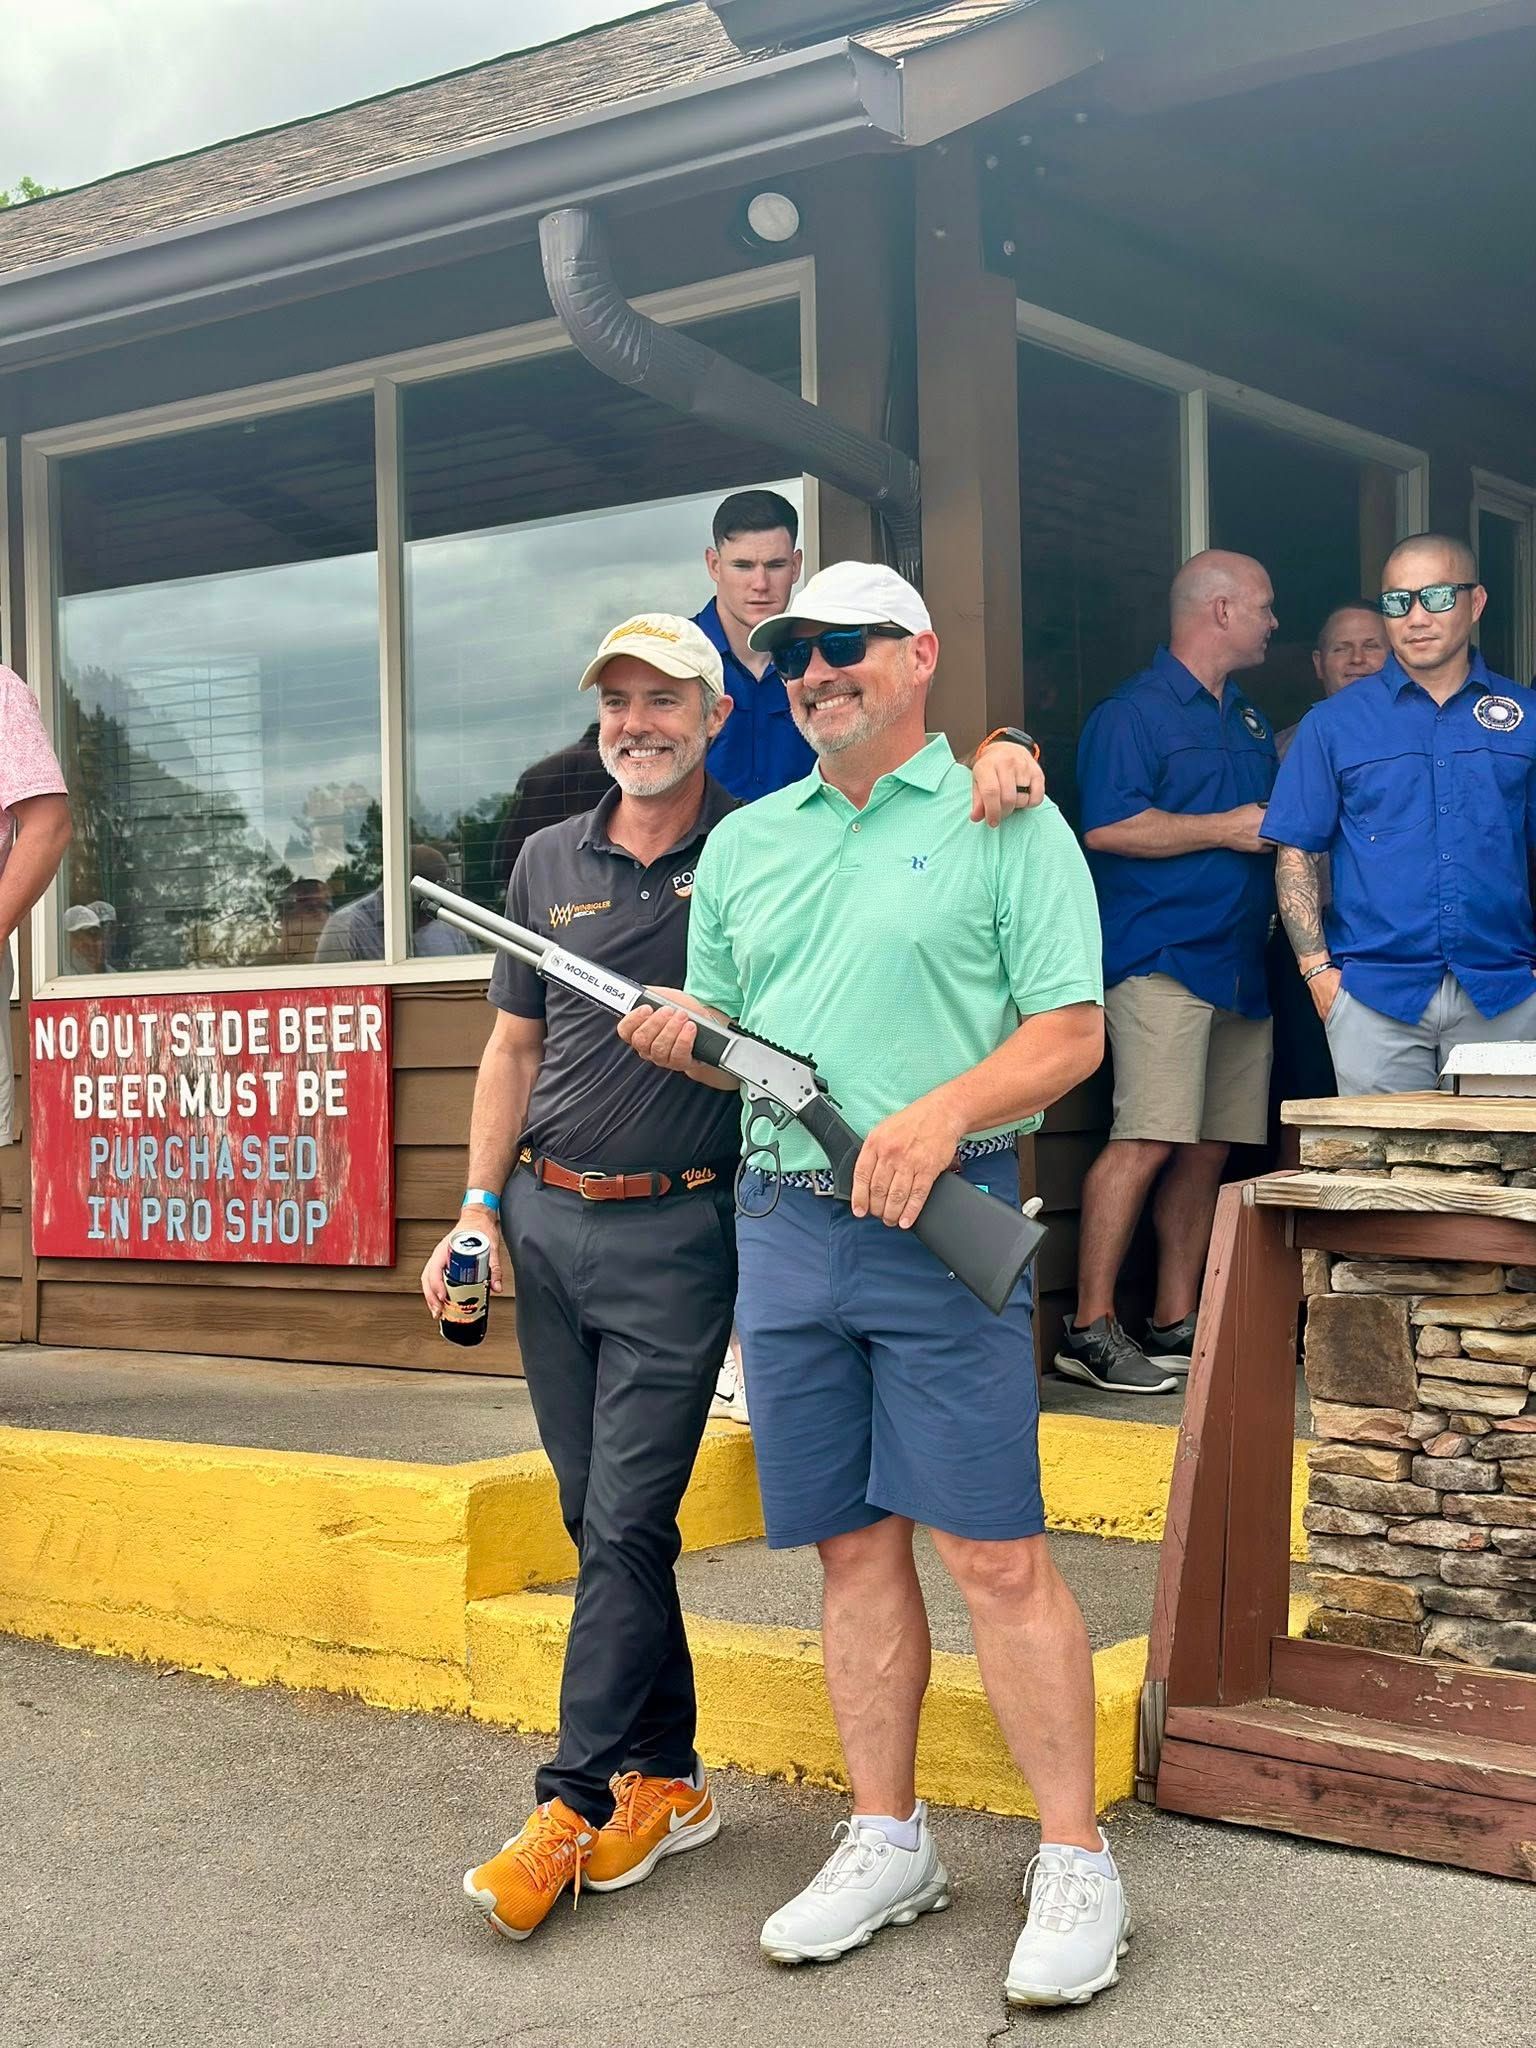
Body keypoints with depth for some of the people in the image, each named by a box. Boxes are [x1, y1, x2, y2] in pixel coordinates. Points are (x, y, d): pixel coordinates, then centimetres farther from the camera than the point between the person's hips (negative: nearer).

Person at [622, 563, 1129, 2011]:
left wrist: (945, 1110, -21)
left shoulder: (1005, 822, 1)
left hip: (941, 1217, -5)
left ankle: (1075, 1864, 7)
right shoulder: (742, 843, 17)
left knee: (992, 1551, -5)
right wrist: (677, 1040, -2)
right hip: (781, 1222, 5)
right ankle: (888, 1842, 22)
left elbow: (1072, 1031, -5)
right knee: (853, 1546, 10)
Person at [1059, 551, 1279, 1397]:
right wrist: (1227, 828, -11)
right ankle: (1090, 1329, -12)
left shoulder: (1251, 721, 23)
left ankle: (1176, 1325, 13)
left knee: (1207, 1149, 7)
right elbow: (1107, 827, -16)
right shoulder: (1133, 712, -4)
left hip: (1238, 963, 9)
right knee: (1147, 1138, -15)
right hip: (1159, 958, -8)